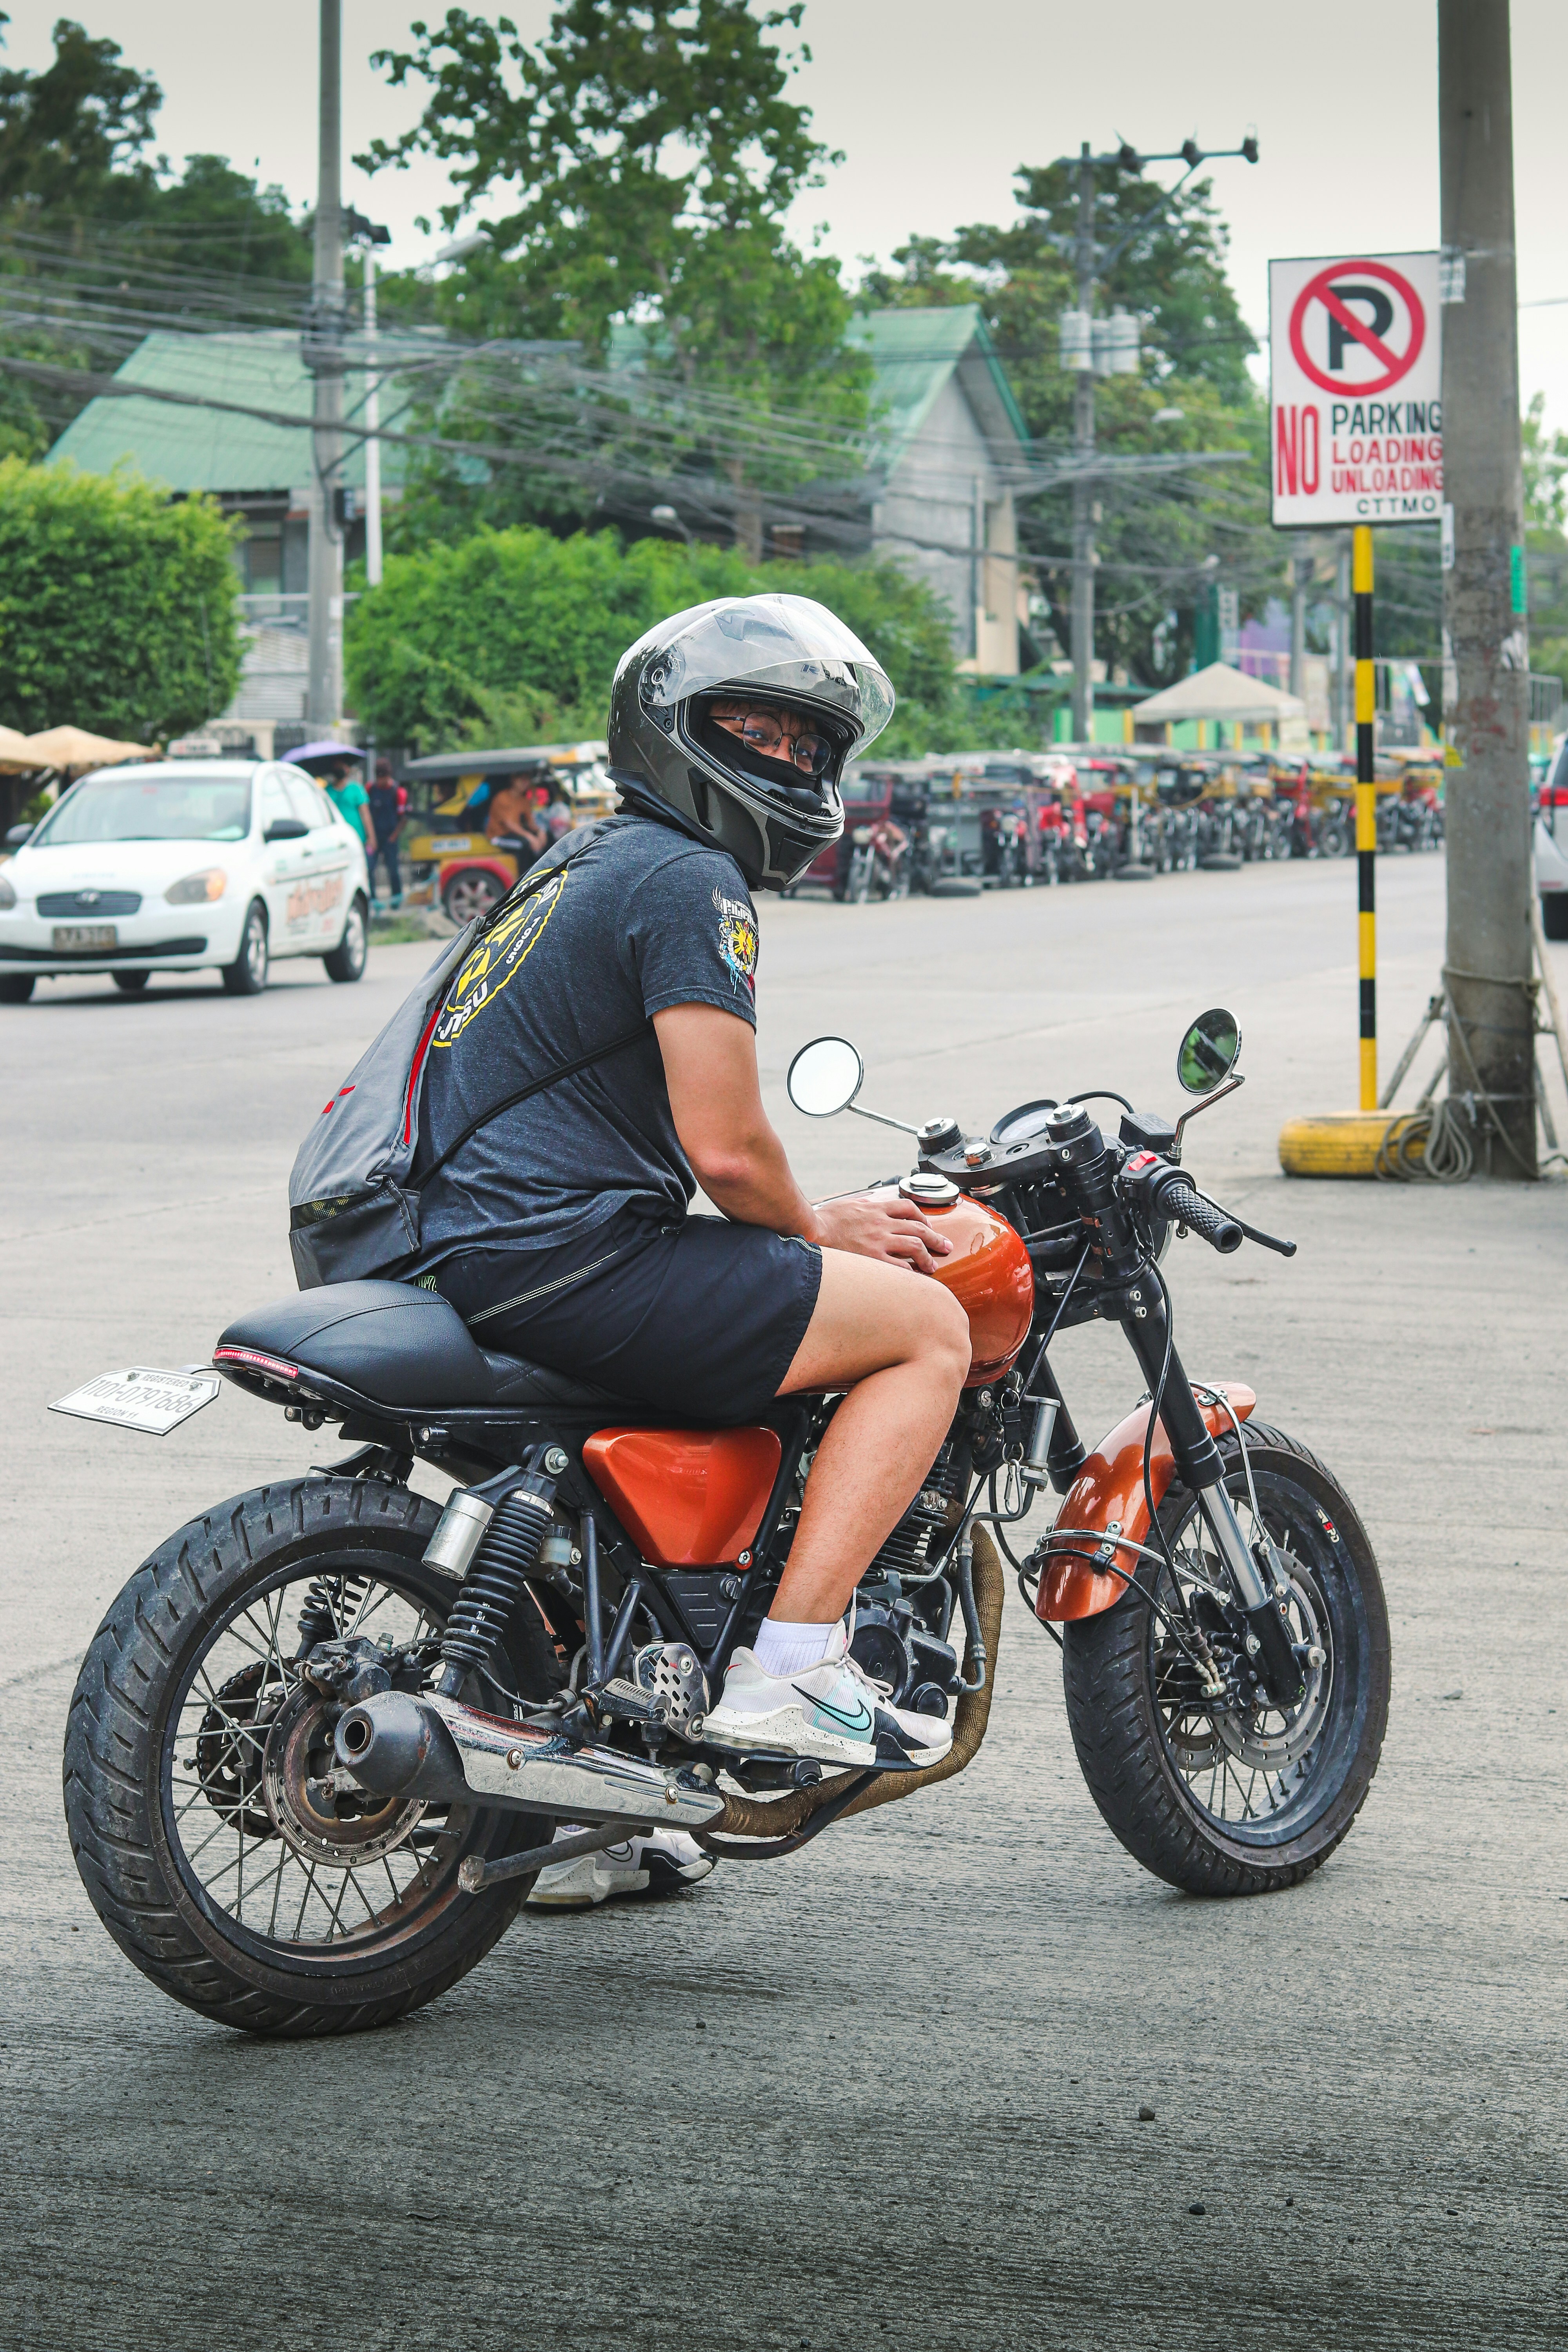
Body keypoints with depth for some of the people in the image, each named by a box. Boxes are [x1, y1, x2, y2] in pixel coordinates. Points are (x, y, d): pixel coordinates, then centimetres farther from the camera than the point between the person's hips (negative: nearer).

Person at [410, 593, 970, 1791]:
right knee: (928, 1324, -7)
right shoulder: (691, 882, -9)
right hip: (564, 1253, -10)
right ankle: (788, 1669, -15)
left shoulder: (592, 862, 24)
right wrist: (818, 1231, 5)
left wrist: (811, 1222, 21)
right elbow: (726, 1147, -16)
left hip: (464, 1249, 10)